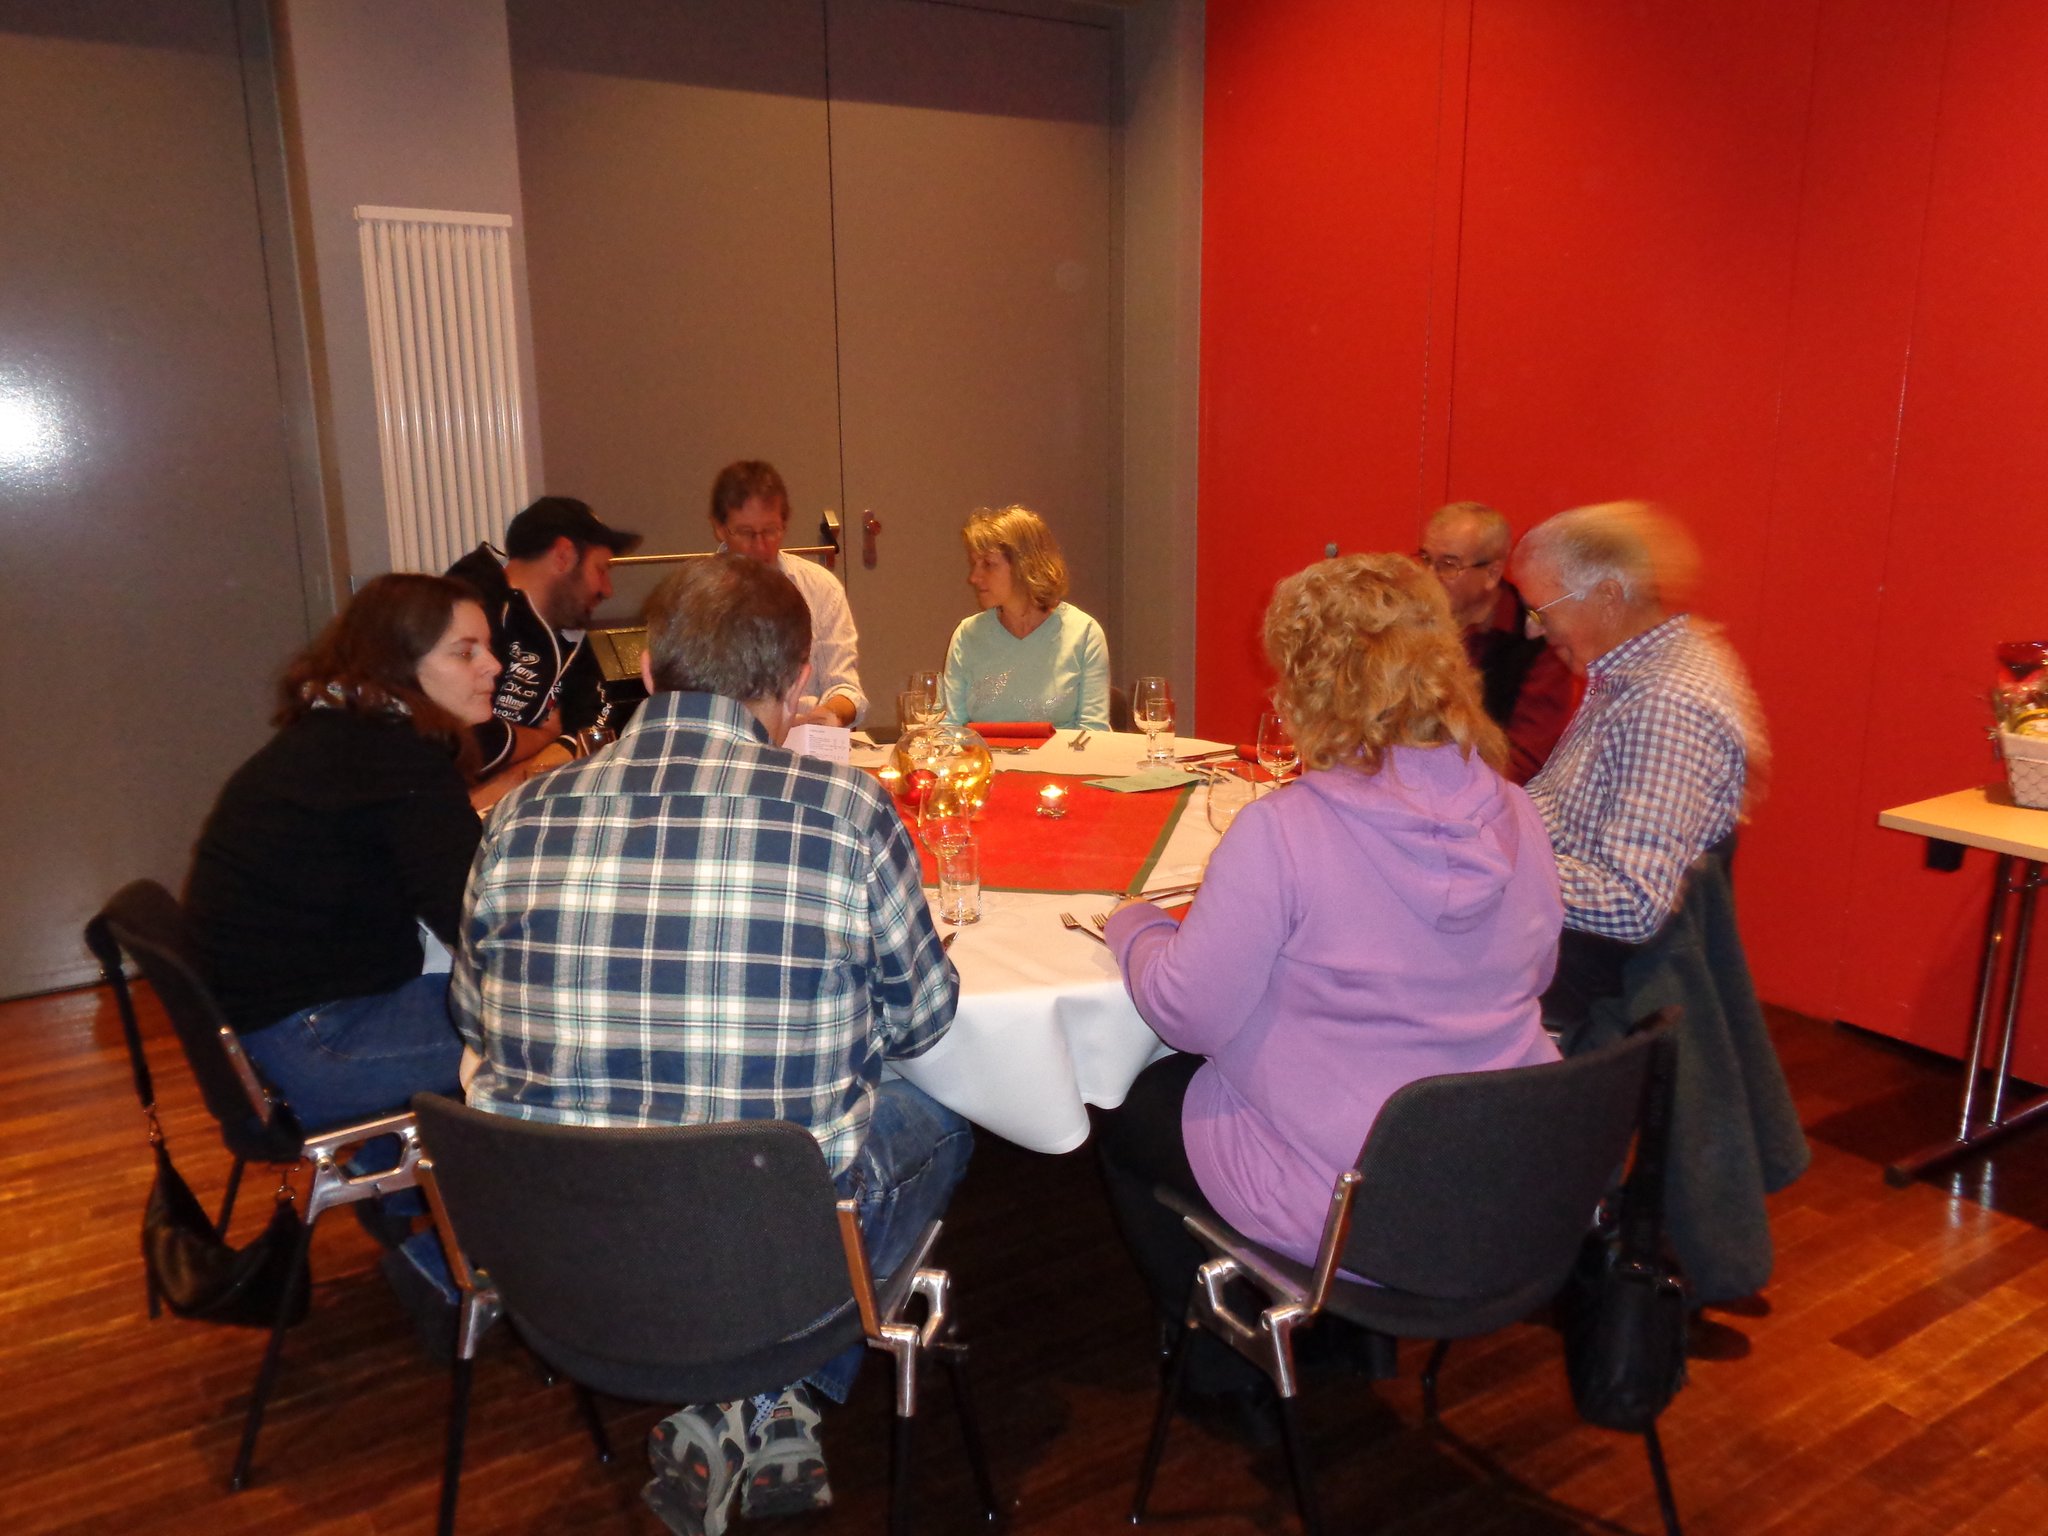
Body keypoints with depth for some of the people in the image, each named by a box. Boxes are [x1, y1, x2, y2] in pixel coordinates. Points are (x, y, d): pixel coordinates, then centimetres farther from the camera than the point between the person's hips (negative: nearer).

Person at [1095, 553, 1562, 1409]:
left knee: (1126, 1112, 19)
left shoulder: (1279, 833, -25)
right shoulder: (1512, 813, -6)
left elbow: (1189, 1015, -18)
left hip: (1341, 1215, -6)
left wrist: (1133, 923, 2)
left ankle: (1221, 1364, 32)